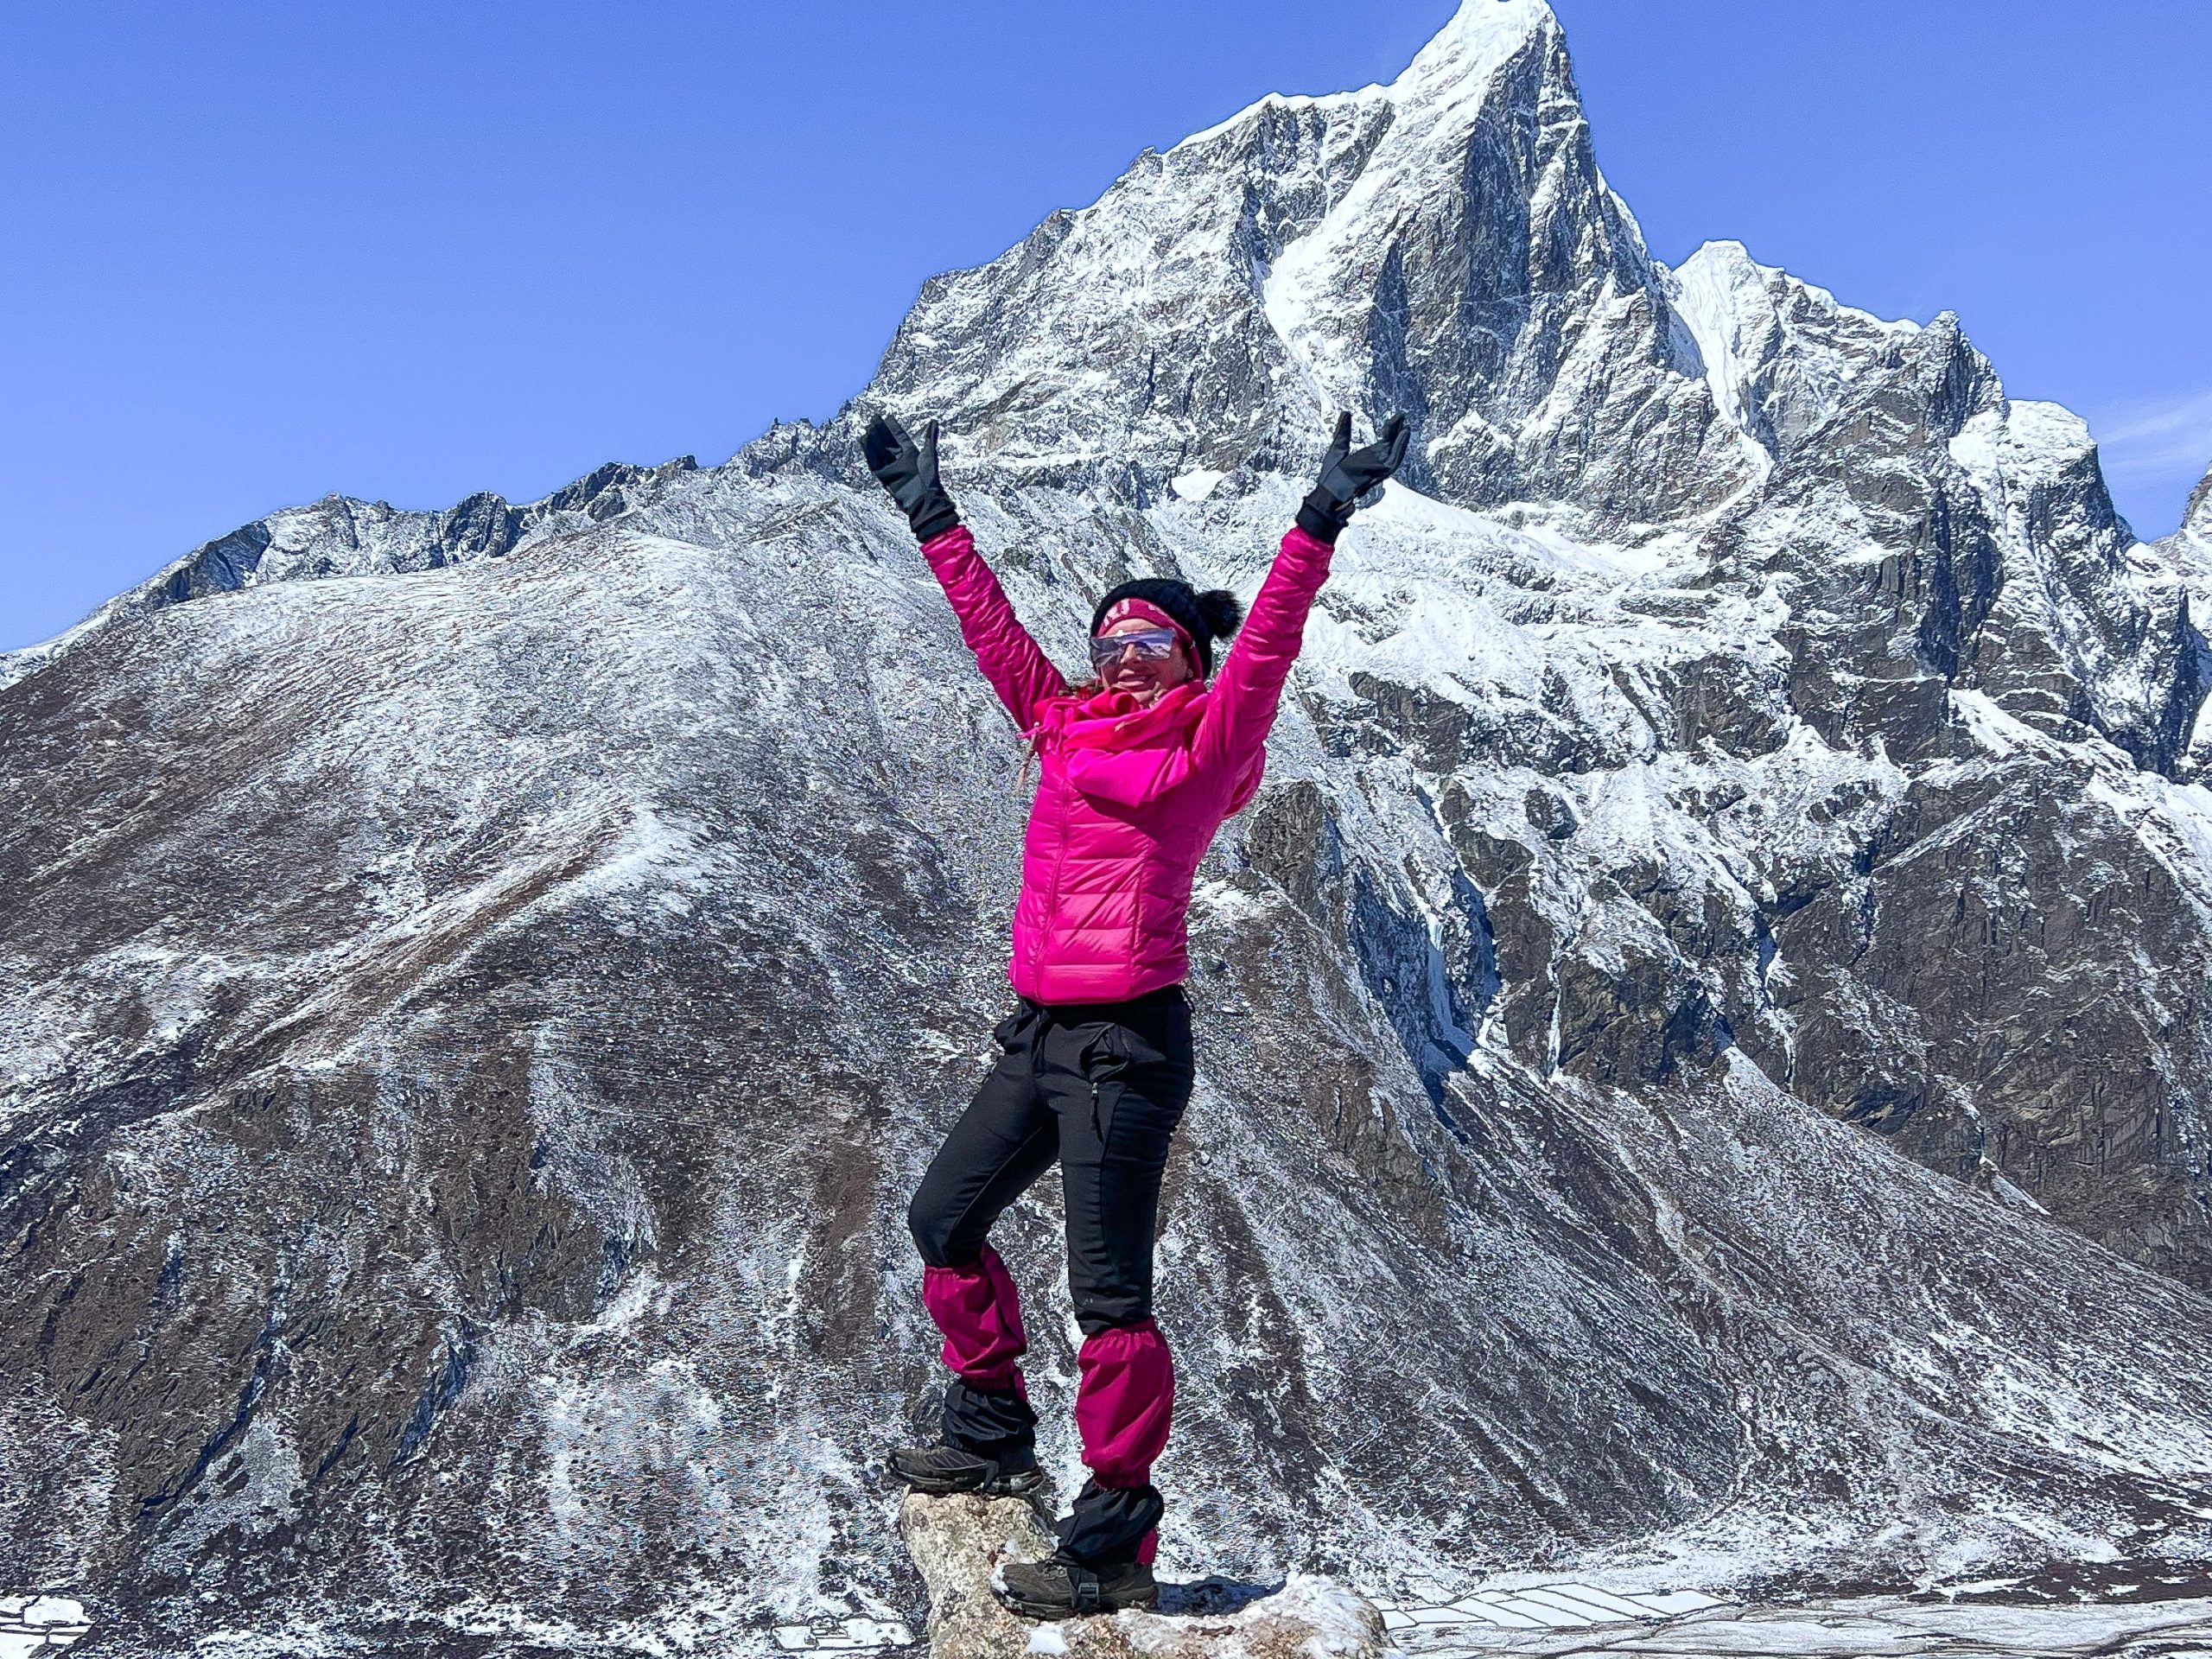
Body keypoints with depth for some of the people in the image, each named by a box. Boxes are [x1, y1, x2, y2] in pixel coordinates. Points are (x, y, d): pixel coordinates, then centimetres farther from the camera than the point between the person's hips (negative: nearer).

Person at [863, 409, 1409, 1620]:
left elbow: (1265, 647, -16)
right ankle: (992, 1432, 36)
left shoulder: (1206, 745, -4)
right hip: (1039, 1031, 8)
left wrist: (1319, 527, -25)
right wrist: (934, 519, 28)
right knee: (943, 1220, 19)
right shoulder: (1065, 728, 14)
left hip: (1128, 1041, -8)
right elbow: (992, 628, 22)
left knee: (1108, 1291, -8)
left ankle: (1116, 1543, 0)